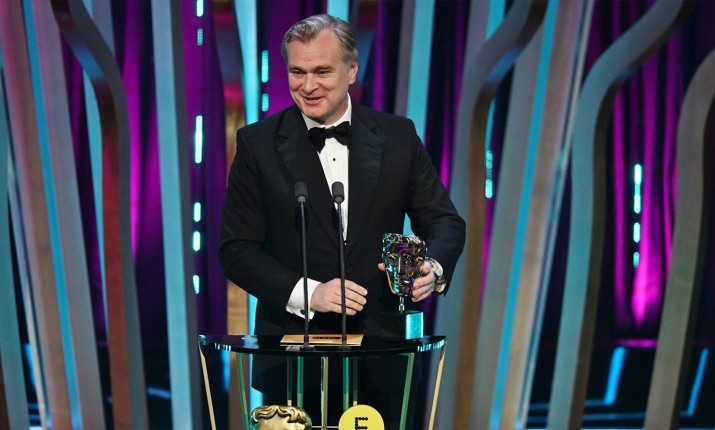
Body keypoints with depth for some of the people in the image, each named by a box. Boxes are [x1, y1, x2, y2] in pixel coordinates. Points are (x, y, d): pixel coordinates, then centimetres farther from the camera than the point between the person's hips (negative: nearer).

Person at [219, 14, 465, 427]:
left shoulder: (398, 136, 3)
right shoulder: (258, 144, -1)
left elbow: (444, 220, 7)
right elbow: (236, 250, -3)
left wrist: (434, 268, -16)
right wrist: (307, 292, -17)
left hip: (377, 349, 1)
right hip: (292, 354, -1)